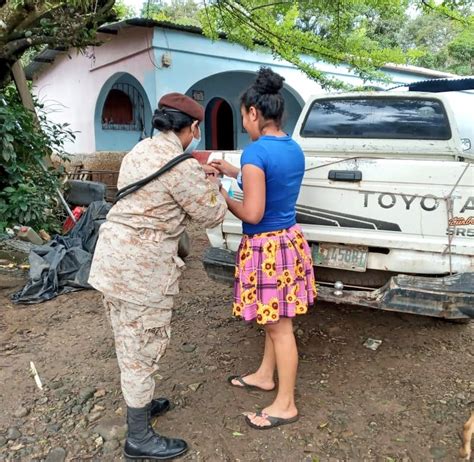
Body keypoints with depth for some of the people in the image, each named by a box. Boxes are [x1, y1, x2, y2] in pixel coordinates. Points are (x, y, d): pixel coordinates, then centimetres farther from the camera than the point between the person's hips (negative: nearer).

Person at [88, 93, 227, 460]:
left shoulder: (141, 150, 11)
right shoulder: (181, 166, -17)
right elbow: (211, 216, -8)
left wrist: (198, 179, 18)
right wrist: (212, 183, 9)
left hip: (115, 253, 10)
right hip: (142, 264, -9)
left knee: (131, 342, 23)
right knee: (143, 346, 4)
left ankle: (138, 403, 43)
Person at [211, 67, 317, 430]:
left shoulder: (255, 151, -20)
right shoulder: (294, 149, 6)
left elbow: (252, 214, -22)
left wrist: (223, 195, -5)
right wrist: (236, 173, 18)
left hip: (267, 247, -9)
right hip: (290, 240, 9)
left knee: (279, 326, 4)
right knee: (275, 320, 23)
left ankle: (285, 405, 21)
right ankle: (266, 376, 43)